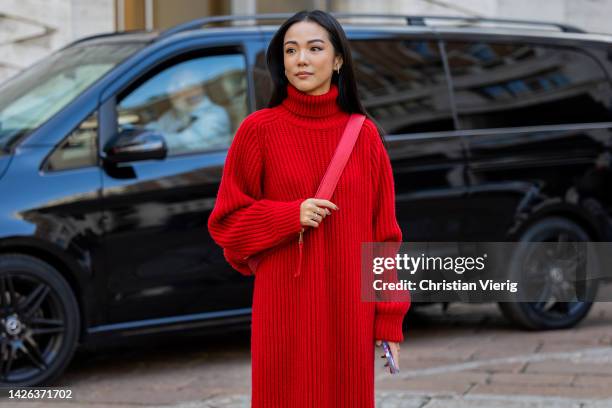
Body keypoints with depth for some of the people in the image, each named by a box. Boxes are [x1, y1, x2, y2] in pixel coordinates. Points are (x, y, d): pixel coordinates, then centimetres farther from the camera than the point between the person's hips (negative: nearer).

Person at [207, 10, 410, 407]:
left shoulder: (364, 134, 4)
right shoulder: (259, 130, -2)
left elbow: (384, 232, 5)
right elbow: (225, 222, 2)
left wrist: (389, 319, 1)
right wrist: (290, 217, -15)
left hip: (348, 311, 2)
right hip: (286, 311, -2)